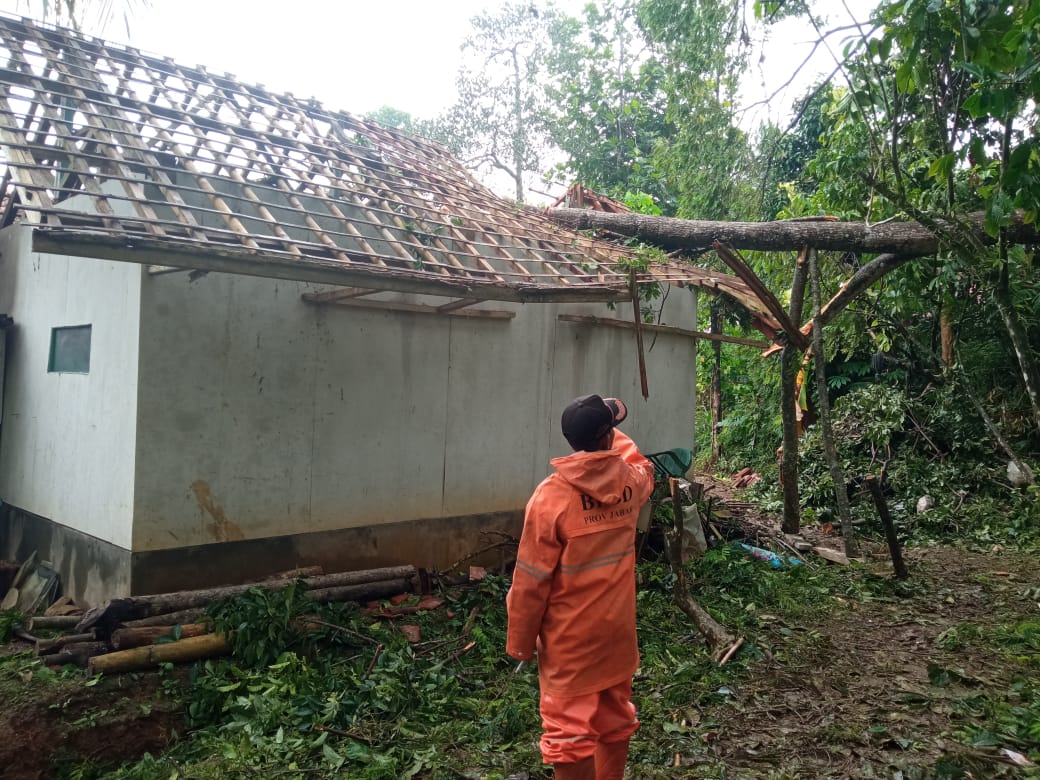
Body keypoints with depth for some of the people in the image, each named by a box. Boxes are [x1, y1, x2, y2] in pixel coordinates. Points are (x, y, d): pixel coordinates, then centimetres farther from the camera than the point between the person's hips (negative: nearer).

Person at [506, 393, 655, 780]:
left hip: (570, 640, -5)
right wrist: (612, 434, 36)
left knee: (569, 733, 6)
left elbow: (531, 579, -16)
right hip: (617, 631, 6)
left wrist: (520, 642, -4)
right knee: (616, 720, 22)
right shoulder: (630, 481, -6)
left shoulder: (552, 495, -20)